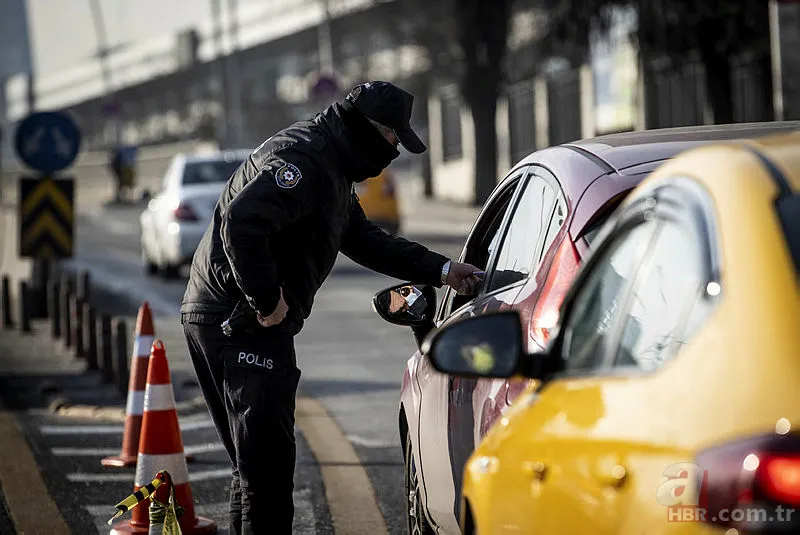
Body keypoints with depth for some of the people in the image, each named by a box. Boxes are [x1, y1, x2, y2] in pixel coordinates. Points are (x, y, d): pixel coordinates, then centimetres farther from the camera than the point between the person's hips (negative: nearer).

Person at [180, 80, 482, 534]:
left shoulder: (333, 171, 20)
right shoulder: (301, 157, -16)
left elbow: (367, 242, 31)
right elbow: (242, 221, -30)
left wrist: (441, 270, 28)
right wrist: (266, 301, -24)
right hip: (239, 322, -11)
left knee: (258, 461, 17)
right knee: (266, 459, -11)